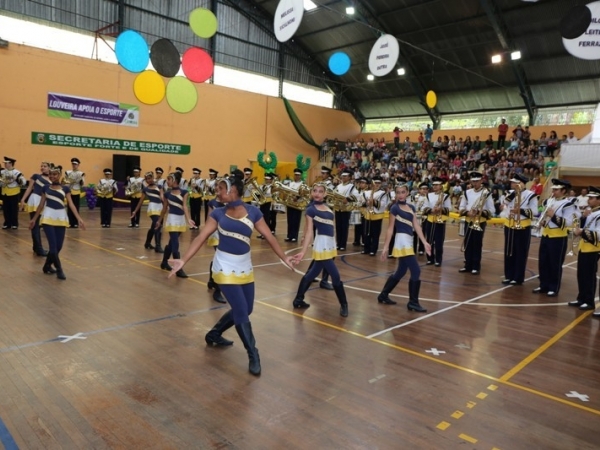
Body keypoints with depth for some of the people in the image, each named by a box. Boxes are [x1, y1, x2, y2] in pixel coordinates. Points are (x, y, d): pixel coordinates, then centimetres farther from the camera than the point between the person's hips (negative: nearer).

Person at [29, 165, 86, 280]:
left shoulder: (65, 189, 5)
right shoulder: (46, 188, 6)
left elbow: (71, 204, -2)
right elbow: (41, 204, 13)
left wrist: (79, 218, -13)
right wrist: (34, 218, 16)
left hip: (61, 218, 1)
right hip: (48, 217, -1)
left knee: (58, 246, 3)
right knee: (53, 245, -11)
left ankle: (47, 266, 25)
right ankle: (59, 270, -3)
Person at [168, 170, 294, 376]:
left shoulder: (253, 212, -3)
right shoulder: (218, 213, -4)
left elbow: (269, 237, -1)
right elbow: (201, 238, -9)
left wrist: (284, 258, -6)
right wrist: (183, 260, -19)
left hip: (245, 267, 3)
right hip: (225, 267, -3)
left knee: (245, 310, 14)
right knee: (241, 312, -6)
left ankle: (214, 334, 38)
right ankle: (253, 355, 11)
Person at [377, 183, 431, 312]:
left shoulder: (412, 207, 13)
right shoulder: (395, 208, -8)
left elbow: (416, 226, 7)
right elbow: (390, 229, -9)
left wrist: (424, 242, -2)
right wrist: (384, 248, -11)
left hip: (409, 241, 8)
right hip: (402, 241, -8)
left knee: (401, 271, 15)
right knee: (416, 271, -9)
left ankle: (383, 295, 28)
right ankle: (413, 303, 2)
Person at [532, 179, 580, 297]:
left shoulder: (568, 204, -12)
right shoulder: (549, 201, 9)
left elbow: (567, 223, -19)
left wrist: (553, 216, -27)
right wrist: (540, 222, -2)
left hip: (558, 238, -7)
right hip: (545, 235, 7)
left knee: (555, 264, 1)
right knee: (543, 262, 11)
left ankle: (554, 288, 12)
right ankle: (543, 285, 23)